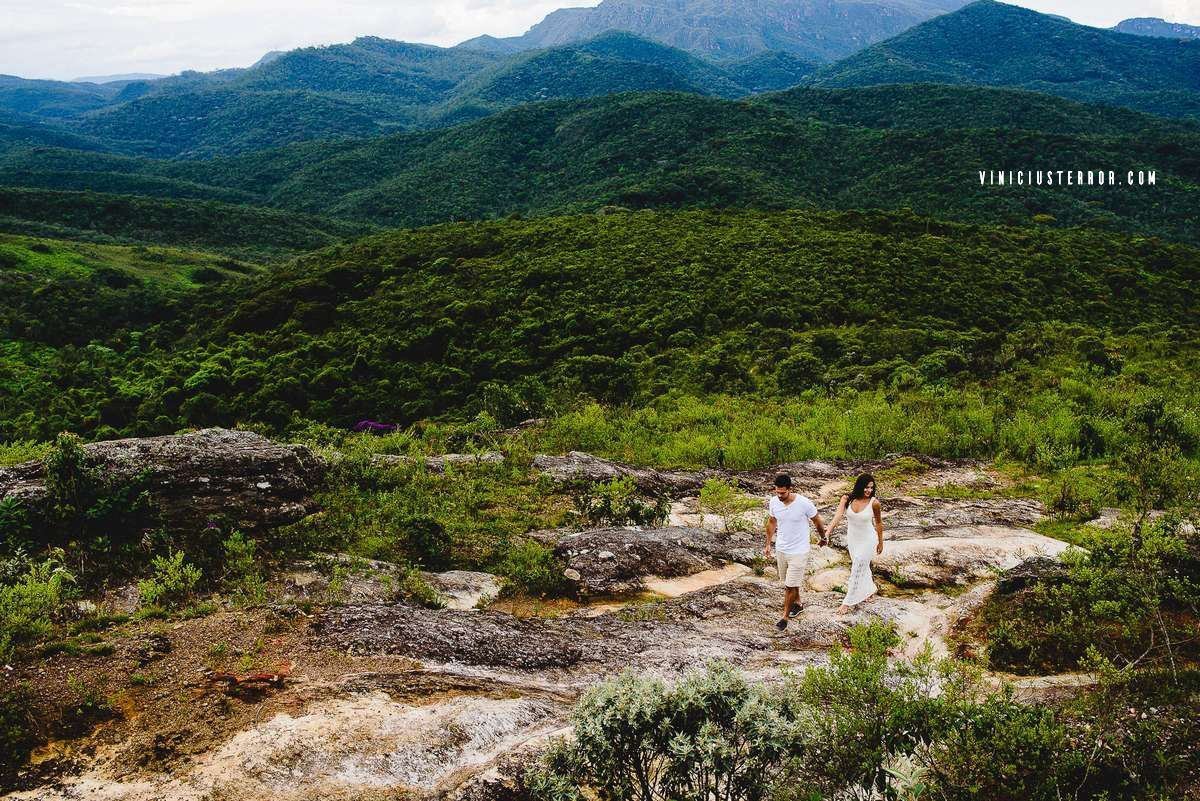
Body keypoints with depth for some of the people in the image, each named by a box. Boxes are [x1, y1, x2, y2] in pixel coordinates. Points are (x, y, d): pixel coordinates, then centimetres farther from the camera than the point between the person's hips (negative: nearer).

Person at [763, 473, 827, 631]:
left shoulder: (804, 504, -24)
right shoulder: (774, 502, -10)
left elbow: (818, 522, -6)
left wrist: (823, 538, 9)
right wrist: (768, 544, 10)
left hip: (798, 551, -5)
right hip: (781, 549, 5)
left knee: (790, 586, -4)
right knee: (787, 582, 20)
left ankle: (785, 617, 10)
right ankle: (797, 603, 45)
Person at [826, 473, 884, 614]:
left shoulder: (874, 503, -21)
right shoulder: (847, 499, -16)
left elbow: (878, 523, -6)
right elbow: (838, 516, -26)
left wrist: (880, 542, 5)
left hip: (867, 540, -4)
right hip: (852, 539, 4)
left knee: (857, 570, 2)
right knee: (862, 567, 23)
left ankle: (848, 602, 14)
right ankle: (870, 589, 49)